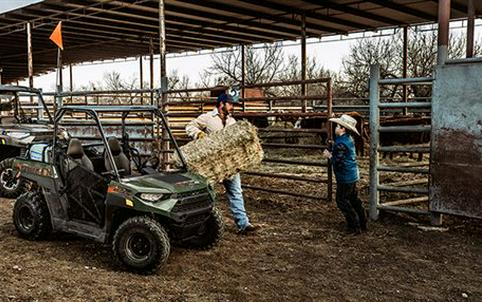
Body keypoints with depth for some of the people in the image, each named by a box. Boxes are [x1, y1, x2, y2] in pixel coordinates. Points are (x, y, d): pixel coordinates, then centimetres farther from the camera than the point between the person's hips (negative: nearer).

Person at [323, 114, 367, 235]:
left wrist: (329, 156, -10)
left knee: (342, 201, 1)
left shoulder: (341, 143, -24)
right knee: (353, 199, 18)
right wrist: (332, 152, 9)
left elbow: (338, 162, -25)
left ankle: (354, 226, 5)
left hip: (345, 177, -10)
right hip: (353, 175, 10)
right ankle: (362, 223, 27)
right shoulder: (349, 139, 7)